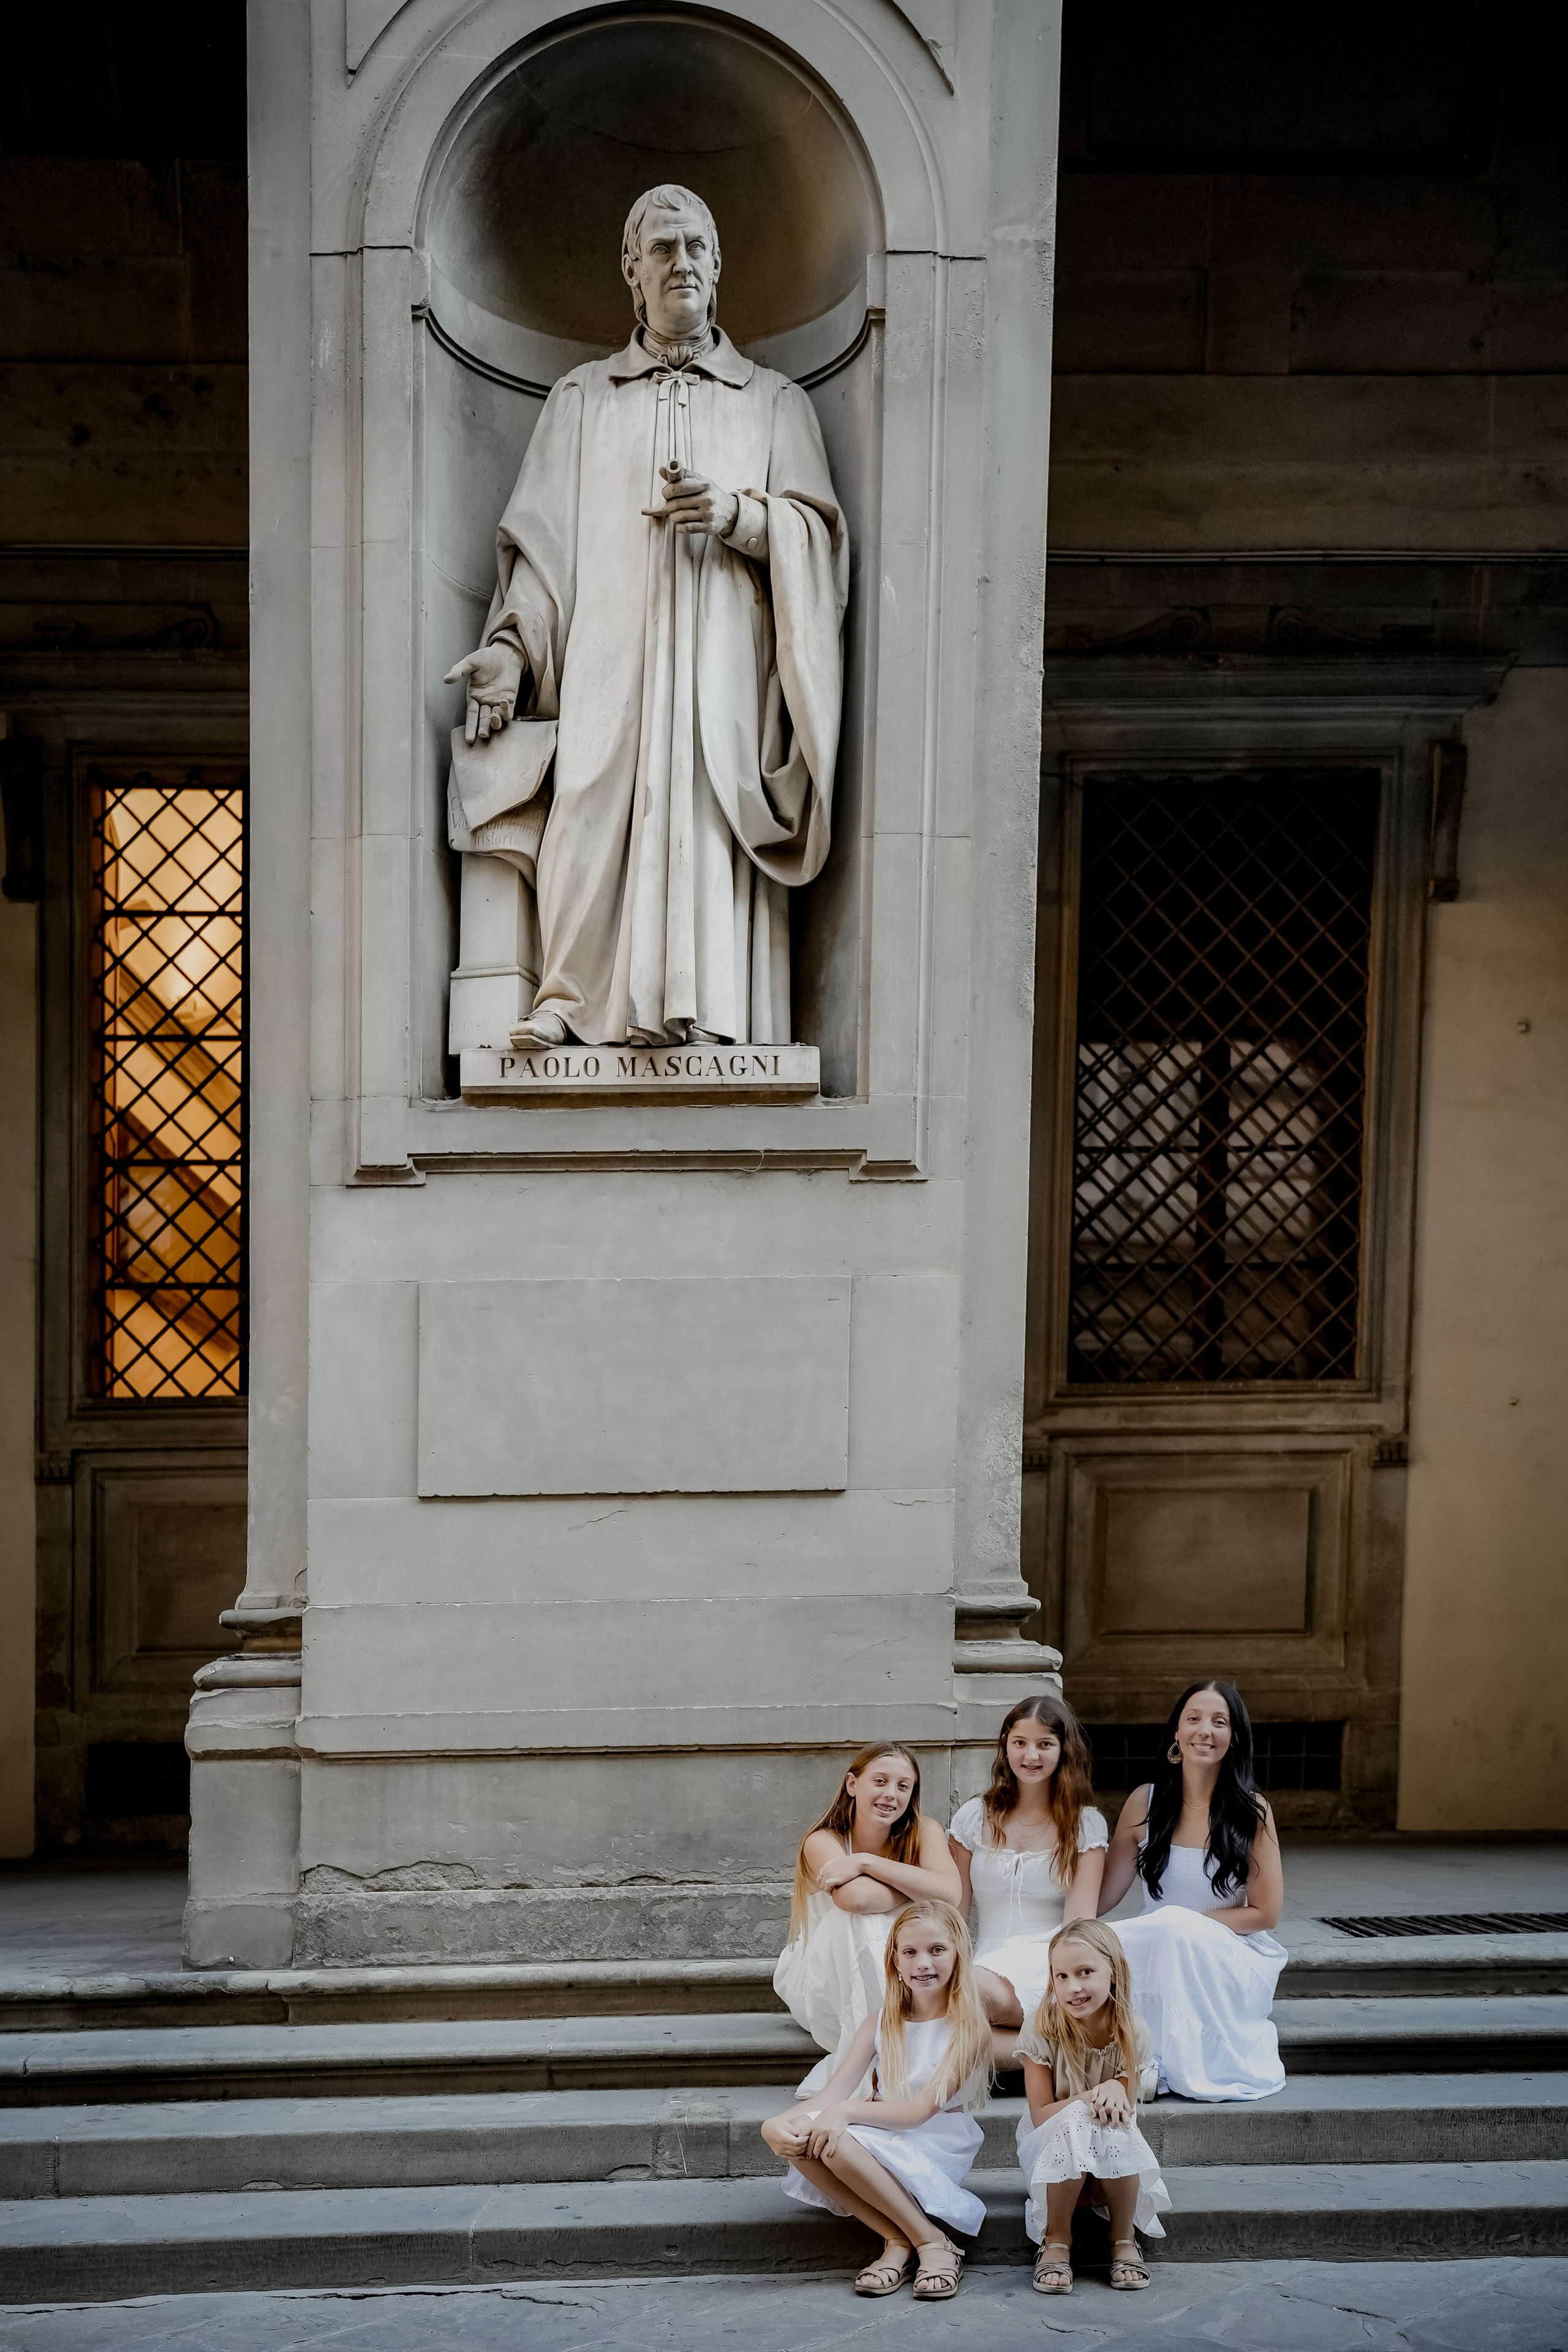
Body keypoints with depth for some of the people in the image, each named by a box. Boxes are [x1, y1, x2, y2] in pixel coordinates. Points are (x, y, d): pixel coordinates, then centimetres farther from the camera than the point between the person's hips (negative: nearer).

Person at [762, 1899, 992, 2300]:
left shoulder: (969, 2028, -5)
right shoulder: (879, 2026, 9)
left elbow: (921, 2110, -16)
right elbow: (831, 2095, -3)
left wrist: (849, 2111, -30)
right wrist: (779, 2124, -24)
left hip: (938, 2148, -5)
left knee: (839, 2139, -33)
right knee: (787, 2133, -24)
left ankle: (933, 2242, -19)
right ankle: (897, 2240, -18)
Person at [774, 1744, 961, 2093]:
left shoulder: (924, 1832, -9)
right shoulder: (823, 1841, -18)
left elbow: (948, 1892, -29)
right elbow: (856, 1898, -40)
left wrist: (866, 1862, -30)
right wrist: (917, 1888, -23)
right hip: (821, 1983, -3)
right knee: (858, 1920, -33)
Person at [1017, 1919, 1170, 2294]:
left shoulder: (1132, 2033, -14)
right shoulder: (1042, 2030, -19)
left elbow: (1125, 2108, -7)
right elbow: (1040, 2114, -15)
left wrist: (1115, 2091, -31)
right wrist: (1090, 2097, -32)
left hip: (1116, 2155, 2)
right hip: (1051, 2143, -1)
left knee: (1114, 2130, -34)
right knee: (1077, 2122, -36)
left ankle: (1124, 2238, -8)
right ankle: (1056, 2242, -17)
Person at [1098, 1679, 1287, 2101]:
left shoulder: (1253, 1811, -1)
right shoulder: (1145, 1803, 5)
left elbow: (1264, 1913, -2)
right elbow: (1101, 1899, 9)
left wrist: (1187, 1924, -11)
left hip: (1231, 1964, -1)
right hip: (1154, 1957, 2)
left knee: (1176, 1930, -35)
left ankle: (1175, 2065, -19)